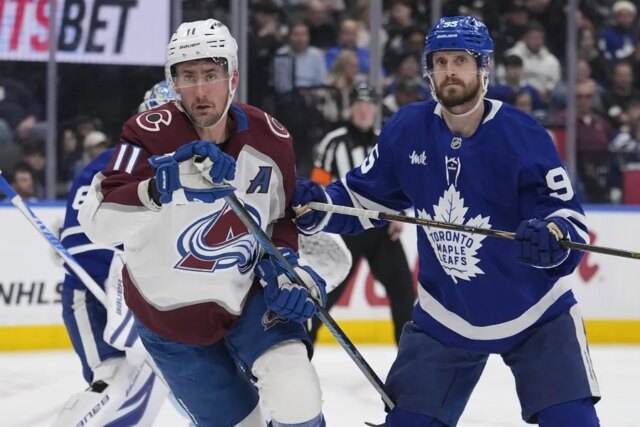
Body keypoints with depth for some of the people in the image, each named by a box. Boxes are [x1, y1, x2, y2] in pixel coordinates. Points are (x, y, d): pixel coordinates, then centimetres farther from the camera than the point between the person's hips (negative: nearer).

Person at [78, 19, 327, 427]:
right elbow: (98, 223, -30)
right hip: (169, 313, -2)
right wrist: (166, 185, -44)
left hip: (247, 296, 2)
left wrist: (285, 265, -11)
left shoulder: (270, 140, -9)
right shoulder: (151, 135, -20)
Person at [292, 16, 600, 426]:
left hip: (534, 310, -3)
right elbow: (362, 198, 4)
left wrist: (552, 238, -44)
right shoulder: (406, 131, -8)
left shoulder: (522, 135, -19)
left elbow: (568, 218, -22)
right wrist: (316, 207, -15)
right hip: (445, 315, 3)